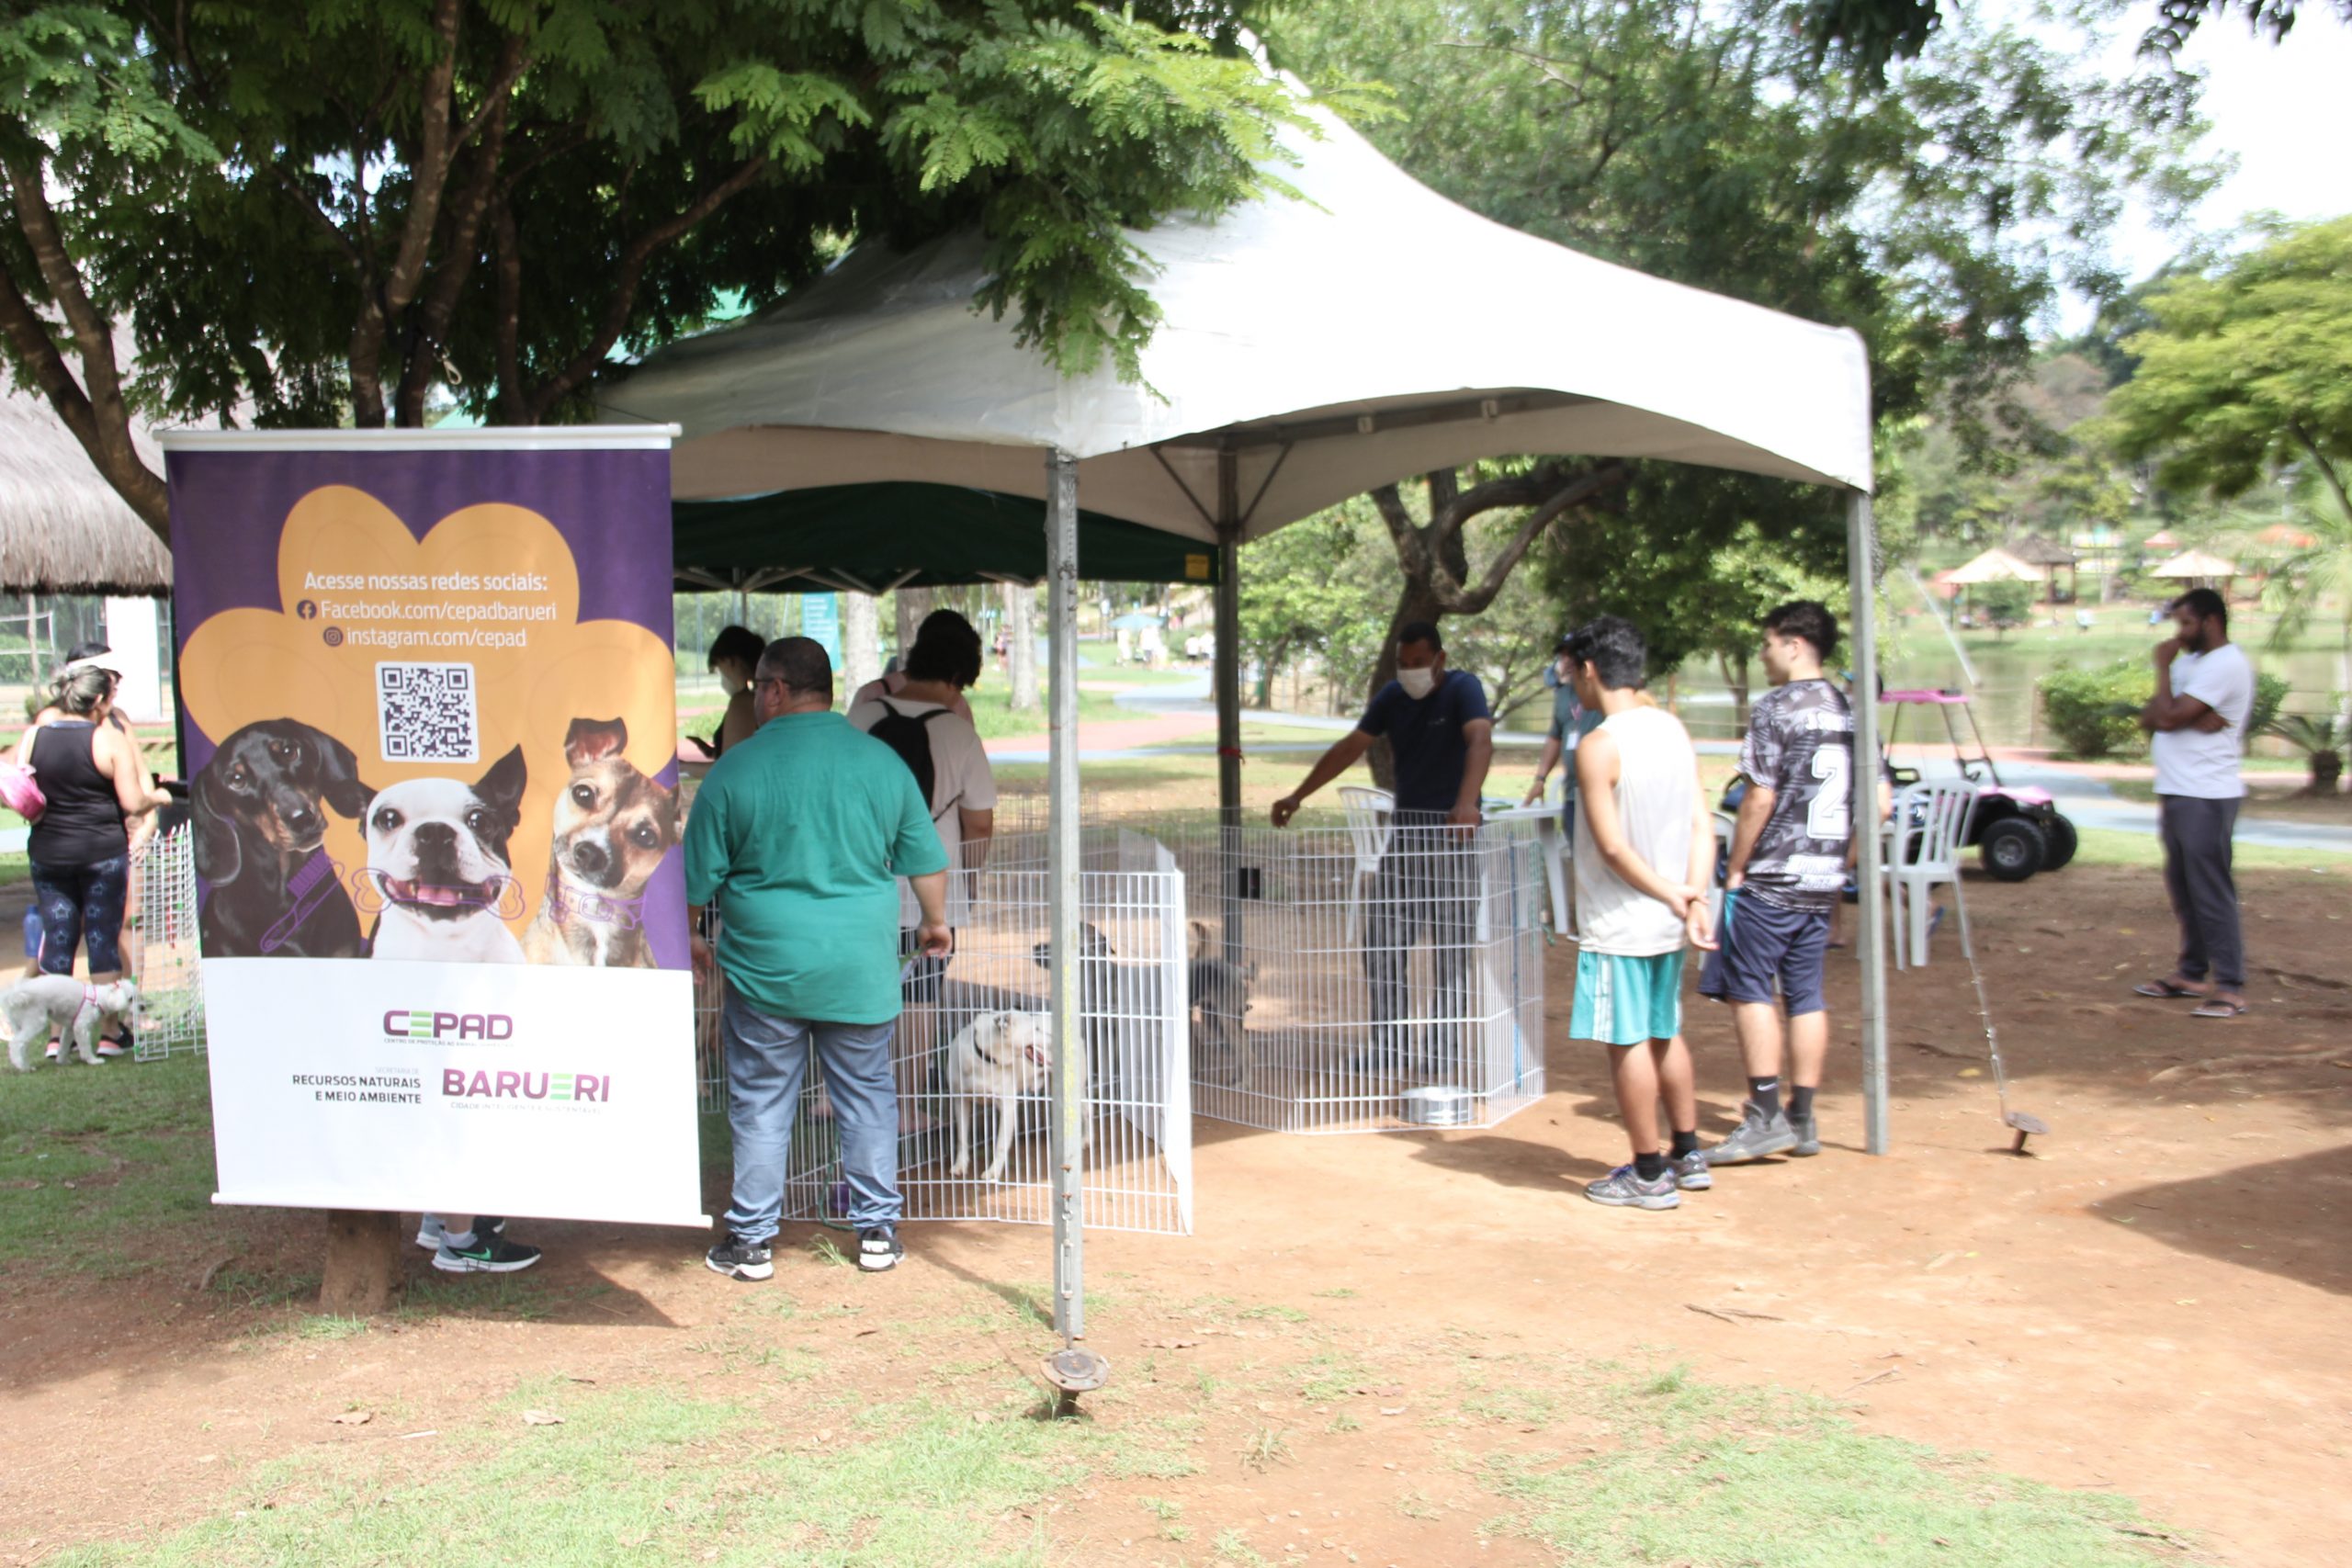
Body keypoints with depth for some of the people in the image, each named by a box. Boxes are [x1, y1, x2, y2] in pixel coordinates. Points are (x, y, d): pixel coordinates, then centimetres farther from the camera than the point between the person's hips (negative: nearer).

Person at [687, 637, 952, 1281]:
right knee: (867, 1095, 14)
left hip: (765, 966, -2)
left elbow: (699, 876, -1)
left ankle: (751, 1240, 16)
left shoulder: (737, 769, -7)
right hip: (862, 969, 2)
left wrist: (690, 938, 16)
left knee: (760, 1105, 9)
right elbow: (926, 861, 7)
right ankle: (877, 1232, 20)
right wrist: (935, 924, 24)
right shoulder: (882, 761, 0)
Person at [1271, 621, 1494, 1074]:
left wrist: (1467, 802, -46)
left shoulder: (1463, 689, -12)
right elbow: (1350, 748, 10)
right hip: (1405, 824, 6)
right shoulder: (1392, 697, 6)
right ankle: (1390, 1043, 12)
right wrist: (1298, 796, 6)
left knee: (1451, 945, -1)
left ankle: (1442, 1048, 7)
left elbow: (1480, 741, -29)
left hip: (1451, 830, -6)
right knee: (1382, 941, 4)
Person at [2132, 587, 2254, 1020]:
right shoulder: (2190, 663, 19)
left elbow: (2169, 716, -18)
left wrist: (2163, 667, -5)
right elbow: (2150, 718, 11)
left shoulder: (2227, 664, -12)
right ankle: (2191, 972, 23)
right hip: (2176, 790, 9)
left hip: (2206, 796, -9)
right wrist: (2188, 717, -8)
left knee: (2211, 890, -10)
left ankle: (2230, 987, -8)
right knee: (2183, 889, 14)